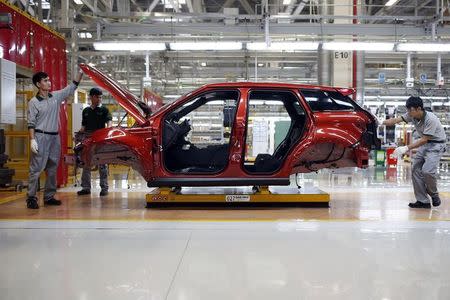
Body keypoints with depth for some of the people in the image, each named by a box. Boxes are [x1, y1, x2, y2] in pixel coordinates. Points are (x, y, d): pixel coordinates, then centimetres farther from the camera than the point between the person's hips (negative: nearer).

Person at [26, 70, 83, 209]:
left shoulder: (56, 96, 10)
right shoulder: (34, 102, -3)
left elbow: (72, 86, 13)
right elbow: (31, 123, -6)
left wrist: (80, 72, 5)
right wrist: (32, 140, -15)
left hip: (55, 137, 6)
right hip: (41, 137, -6)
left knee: (52, 169, 9)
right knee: (36, 169, -6)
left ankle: (49, 196, 17)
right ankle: (31, 198, -2)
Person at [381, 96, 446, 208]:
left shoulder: (430, 119, -28)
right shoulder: (412, 115, -6)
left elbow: (424, 139, -27)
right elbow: (396, 120, -8)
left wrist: (406, 148, -31)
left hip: (436, 144, -8)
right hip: (424, 144, 8)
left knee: (427, 170, -23)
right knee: (416, 170, 0)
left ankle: (434, 195, 4)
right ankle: (423, 201, 6)